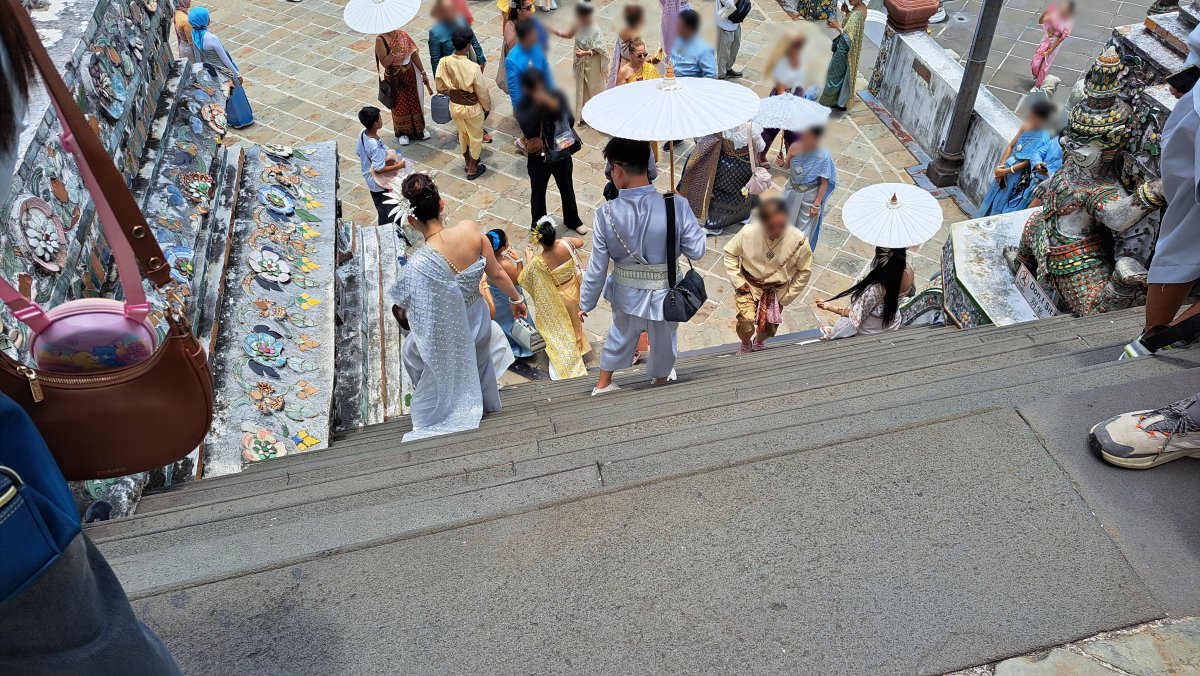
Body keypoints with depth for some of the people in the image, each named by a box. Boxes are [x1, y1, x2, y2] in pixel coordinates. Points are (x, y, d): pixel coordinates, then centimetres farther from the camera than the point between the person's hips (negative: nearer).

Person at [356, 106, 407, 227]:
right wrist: (399, 166, -19)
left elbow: (358, 152, 7)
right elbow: (379, 169, -30)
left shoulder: (362, 133, -10)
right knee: (387, 215, 11)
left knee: (382, 210, 27)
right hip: (381, 184, -8)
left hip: (371, 180, 8)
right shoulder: (375, 145, -35)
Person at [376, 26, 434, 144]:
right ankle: (402, 132, 30)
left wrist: (423, 72, 0)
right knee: (399, 105, 11)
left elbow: (414, 54, -1)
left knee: (414, 101, 15)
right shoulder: (380, 40, -17)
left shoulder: (402, 34, -6)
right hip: (394, 78, -3)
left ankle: (419, 127, 36)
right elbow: (384, 63, -18)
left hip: (409, 74, 3)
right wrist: (393, 52, -34)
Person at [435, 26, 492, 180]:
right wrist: (487, 107, 1)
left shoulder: (444, 62, -18)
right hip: (472, 108, -5)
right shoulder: (473, 67, -31)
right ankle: (472, 169, 35)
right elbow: (482, 92, -19)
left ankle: (468, 162, 50)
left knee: (462, 134, 29)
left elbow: (440, 87, -3)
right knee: (475, 137, 20)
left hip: (454, 106, 5)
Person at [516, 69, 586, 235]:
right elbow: (527, 129, -31)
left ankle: (572, 220, 46)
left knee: (567, 189, 22)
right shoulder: (524, 105, -16)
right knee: (538, 192, 17)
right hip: (538, 159, -2)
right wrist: (538, 106, -37)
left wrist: (556, 107, -27)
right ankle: (538, 225, 39)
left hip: (562, 154, 2)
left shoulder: (556, 96, -11)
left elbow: (570, 121, -11)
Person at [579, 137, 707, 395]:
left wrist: (586, 304, 2)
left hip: (627, 295, 1)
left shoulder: (606, 214, -21)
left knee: (620, 338, 29)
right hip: (665, 295, -1)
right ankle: (660, 381, 54)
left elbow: (597, 268, -12)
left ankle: (602, 387, 49)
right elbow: (696, 251, -14)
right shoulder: (677, 205, -24)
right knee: (663, 343, 27)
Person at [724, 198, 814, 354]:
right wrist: (738, 281, -8)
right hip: (749, 285, -1)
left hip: (777, 290, 1)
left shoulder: (799, 241, -25)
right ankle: (746, 344, 20)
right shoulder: (747, 233, -26)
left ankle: (759, 343, 48)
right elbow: (730, 254, -5)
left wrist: (787, 296, -4)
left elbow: (804, 271, -7)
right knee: (745, 322, -16)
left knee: (769, 328, 10)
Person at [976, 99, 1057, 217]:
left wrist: (1005, 171, -17)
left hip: (1018, 174, -6)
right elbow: (1011, 146, 1)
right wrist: (1001, 166, -9)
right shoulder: (1026, 126, -4)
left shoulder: (1044, 139, -21)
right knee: (994, 197, 19)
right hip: (1007, 167, 6)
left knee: (1003, 201, 7)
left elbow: (1028, 162, -20)